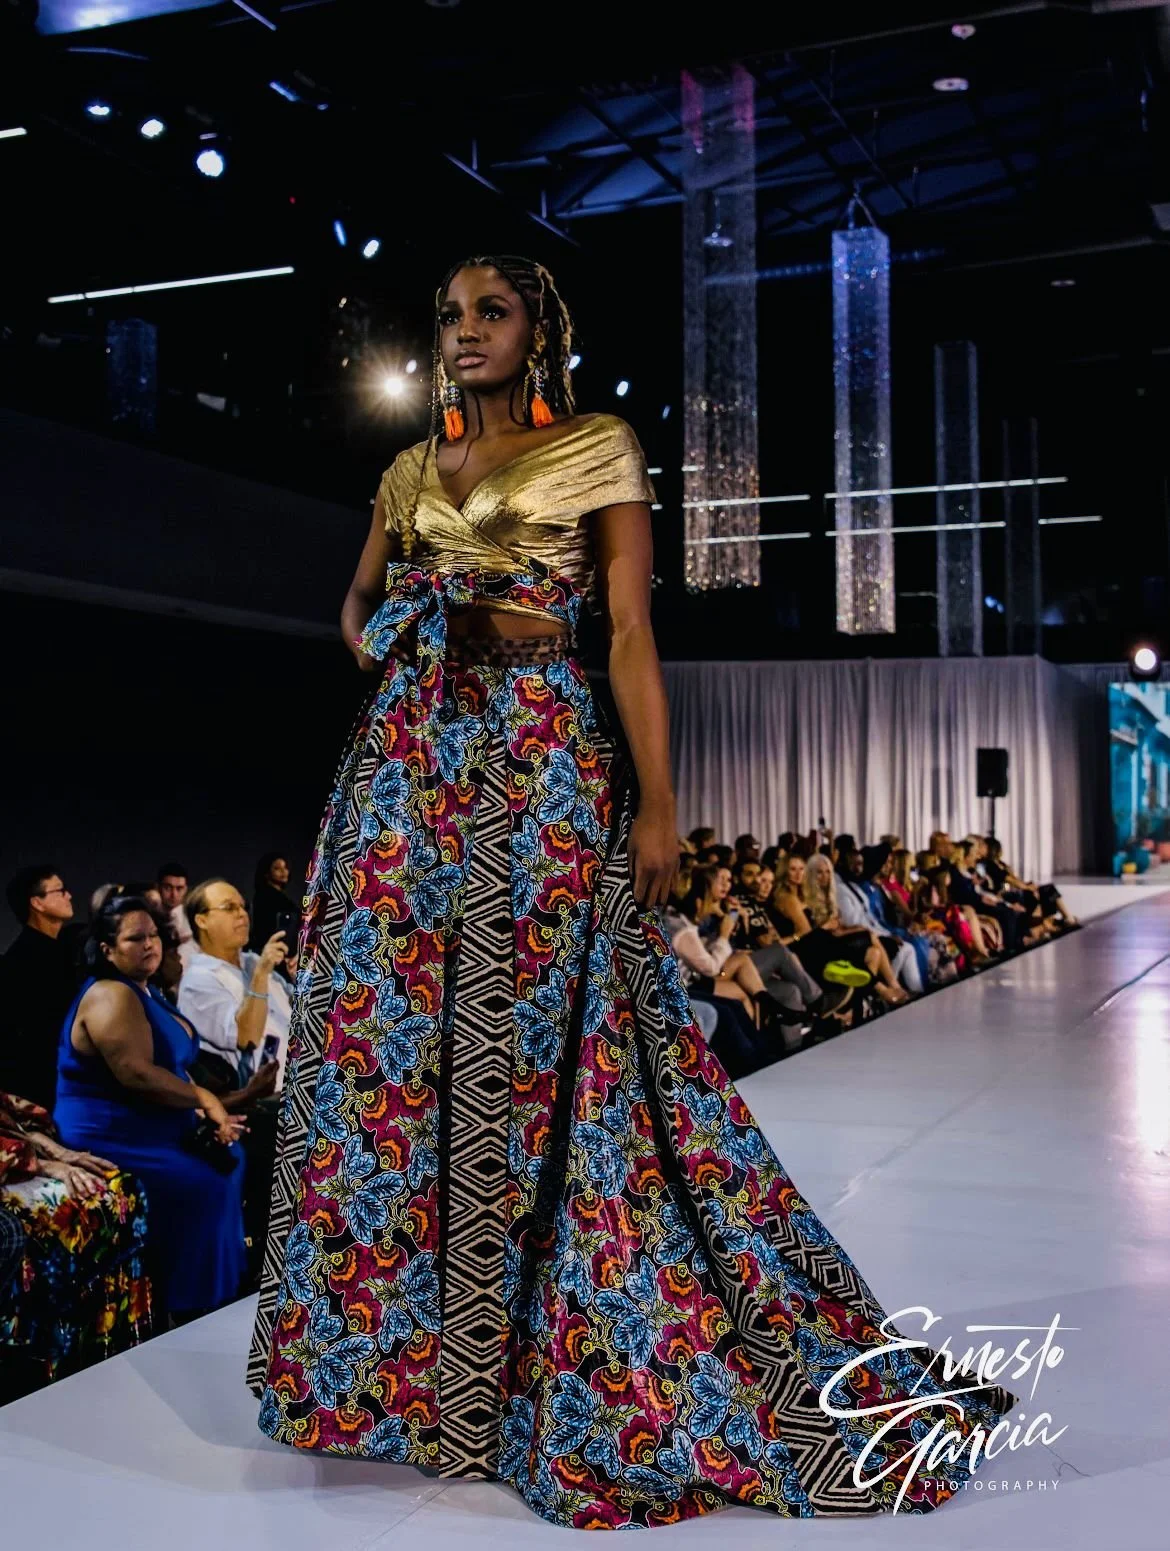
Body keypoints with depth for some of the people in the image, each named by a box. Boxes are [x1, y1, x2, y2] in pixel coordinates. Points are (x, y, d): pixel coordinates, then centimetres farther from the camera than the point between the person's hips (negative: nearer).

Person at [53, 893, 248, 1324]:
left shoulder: (145, 990, 12)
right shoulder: (111, 997, -20)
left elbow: (171, 1063, 13)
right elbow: (136, 1075, -29)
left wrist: (209, 1110, -4)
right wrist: (205, 1099, -18)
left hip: (153, 1126, 11)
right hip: (109, 1137, -11)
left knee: (230, 1157, 9)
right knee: (203, 1186, -20)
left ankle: (233, 1285, 16)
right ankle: (192, 1308, -7)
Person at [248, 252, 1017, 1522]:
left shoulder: (597, 451, 3)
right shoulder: (411, 474, 17)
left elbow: (631, 633, -5)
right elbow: (357, 607, 28)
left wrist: (657, 802, -12)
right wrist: (390, 640, 4)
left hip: (546, 778, -5)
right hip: (408, 775, 5)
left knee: (543, 1050, -5)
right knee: (385, 1037, 4)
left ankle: (580, 1364, 8)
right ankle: (389, 1349, 20)